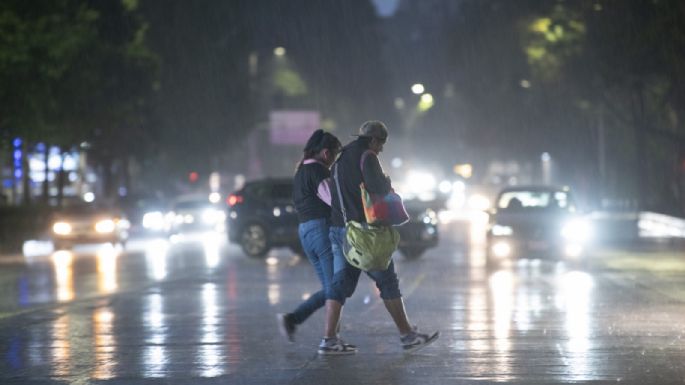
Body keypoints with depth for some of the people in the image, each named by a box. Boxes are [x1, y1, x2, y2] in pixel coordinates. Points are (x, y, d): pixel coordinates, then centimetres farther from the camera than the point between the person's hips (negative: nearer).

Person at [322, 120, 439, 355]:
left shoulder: (341, 159, 18)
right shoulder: (367, 156, -9)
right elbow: (378, 187, -21)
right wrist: (387, 182, 2)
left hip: (338, 229, 8)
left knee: (340, 283, 5)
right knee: (387, 281, 1)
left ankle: (329, 340, -3)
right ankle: (407, 336, 7)